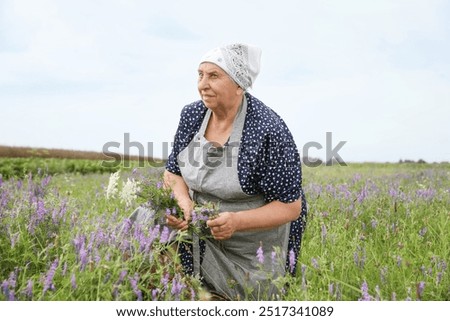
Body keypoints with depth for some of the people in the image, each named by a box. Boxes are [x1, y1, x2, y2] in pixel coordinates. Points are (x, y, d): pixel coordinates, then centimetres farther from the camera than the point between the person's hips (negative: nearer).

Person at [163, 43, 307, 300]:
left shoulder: (268, 130, -28)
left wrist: (237, 221, -37)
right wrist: (185, 202, -21)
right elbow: (173, 172, 1)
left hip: (254, 248, -4)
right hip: (202, 235, 5)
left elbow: (290, 206, -23)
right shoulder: (192, 115, -9)